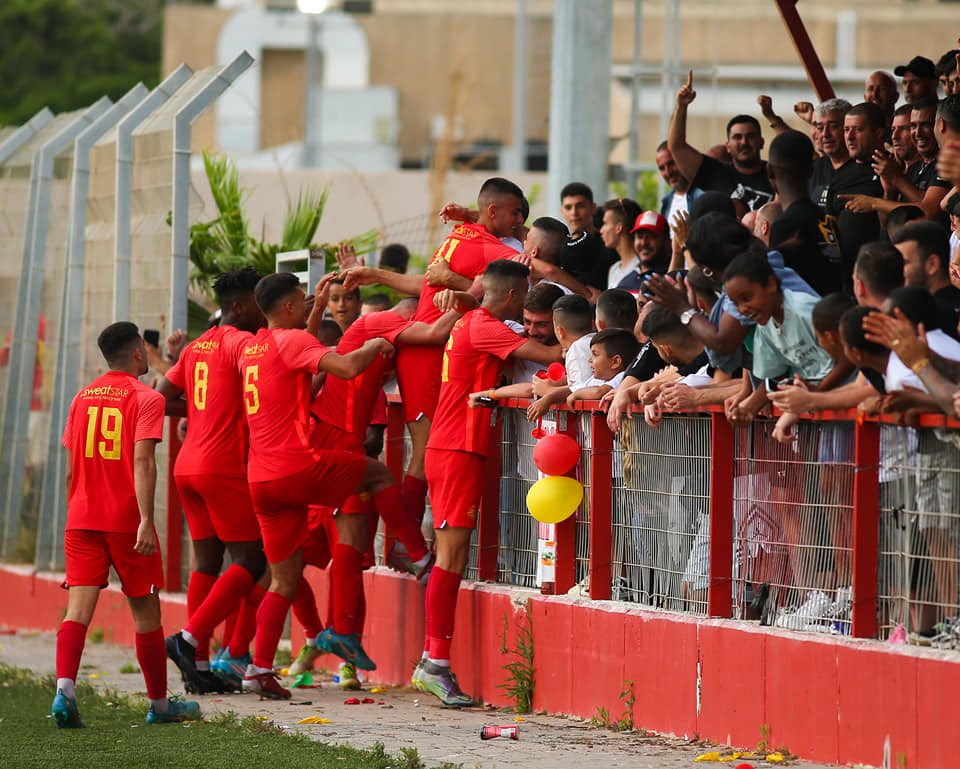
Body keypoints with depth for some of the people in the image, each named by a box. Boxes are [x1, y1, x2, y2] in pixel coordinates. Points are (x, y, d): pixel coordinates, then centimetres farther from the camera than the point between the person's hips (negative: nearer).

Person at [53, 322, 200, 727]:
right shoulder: (145, 398, -4)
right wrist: (146, 520, -21)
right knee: (145, 612, 8)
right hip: (126, 519, -4)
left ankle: (64, 690, -27)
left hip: (81, 519, 4)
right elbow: (142, 461, -16)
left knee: (78, 608, -6)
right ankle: (159, 704, 18)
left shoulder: (82, 398, 13)